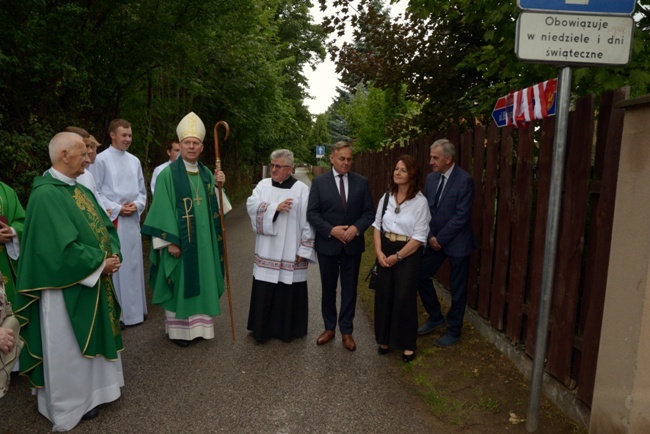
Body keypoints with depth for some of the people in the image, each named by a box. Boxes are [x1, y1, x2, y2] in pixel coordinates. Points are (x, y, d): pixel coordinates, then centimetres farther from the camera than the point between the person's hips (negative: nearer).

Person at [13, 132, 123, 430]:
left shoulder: (80, 190, 8)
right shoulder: (46, 195, -21)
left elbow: (105, 226, 11)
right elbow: (63, 248, -27)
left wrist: (112, 255, -7)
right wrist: (100, 263, -17)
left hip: (91, 282, 9)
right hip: (66, 287, -9)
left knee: (91, 338, 21)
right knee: (68, 348, 8)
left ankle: (89, 391, 40)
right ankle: (71, 404, 26)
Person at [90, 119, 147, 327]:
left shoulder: (134, 161, 11)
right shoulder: (101, 160, -6)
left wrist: (137, 205, -5)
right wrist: (117, 208, -14)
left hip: (132, 220, 6)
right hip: (111, 221, -6)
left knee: (133, 264, 11)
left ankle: (135, 310, 22)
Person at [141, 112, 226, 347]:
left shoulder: (206, 173, 9)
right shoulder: (168, 174, -9)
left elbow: (214, 205, 12)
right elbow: (163, 210, -12)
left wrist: (219, 185, -5)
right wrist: (170, 240, -17)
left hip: (203, 240, 6)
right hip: (179, 240, -6)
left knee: (201, 282, 12)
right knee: (180, 284, 3)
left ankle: (198, 325, 26)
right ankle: (178, 329, 17)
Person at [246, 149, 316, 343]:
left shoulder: (302, 189, -4)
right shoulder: (263, 185, 6)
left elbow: (308, 222, -6)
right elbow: (251, 206, -9)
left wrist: (305, 249, -10)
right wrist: (275, 207, -19)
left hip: (291, 253, -2)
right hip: (267, 252, 3)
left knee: (289, 292, 6)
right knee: (264, 292, 7)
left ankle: (287, 329, 24)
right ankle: (262, 329, 23)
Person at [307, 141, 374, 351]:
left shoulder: (361, 182, 1)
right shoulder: (319, 182, -3)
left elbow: (369, 212, 0)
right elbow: (312, 213, -6)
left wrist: (356, 228, -17)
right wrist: (331, 230, -18)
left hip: (353, 244, 1)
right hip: (327, 244, -1)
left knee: (349, 289, 9)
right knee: (328, 288, 13)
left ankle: (346, 331, 22)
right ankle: (329, 327, 29)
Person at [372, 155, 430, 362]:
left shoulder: (420, 201, -12)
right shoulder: (386, 197, 4)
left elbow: (419, 237, -13)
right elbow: (377, 225, 7)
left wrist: (397, 256, -12)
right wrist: (379, 251, -6)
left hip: (408, 254, -5)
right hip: (386, 252, 5)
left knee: (404, 297, 0)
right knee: (383, 295, 9)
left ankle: (408, 344, 18)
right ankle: (385, 338, 27)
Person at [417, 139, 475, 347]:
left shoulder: (464, 180, -16)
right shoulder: (431, 178, 3)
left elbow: (462, 216, -19)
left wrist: (440, 238, -16)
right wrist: (430, 236, -6)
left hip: (457, 242, -6)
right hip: (435, 240, 6)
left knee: (457, 289, 7)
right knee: (421, 275, 7)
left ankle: (454, 330, 24)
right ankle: (435, 317, 28)